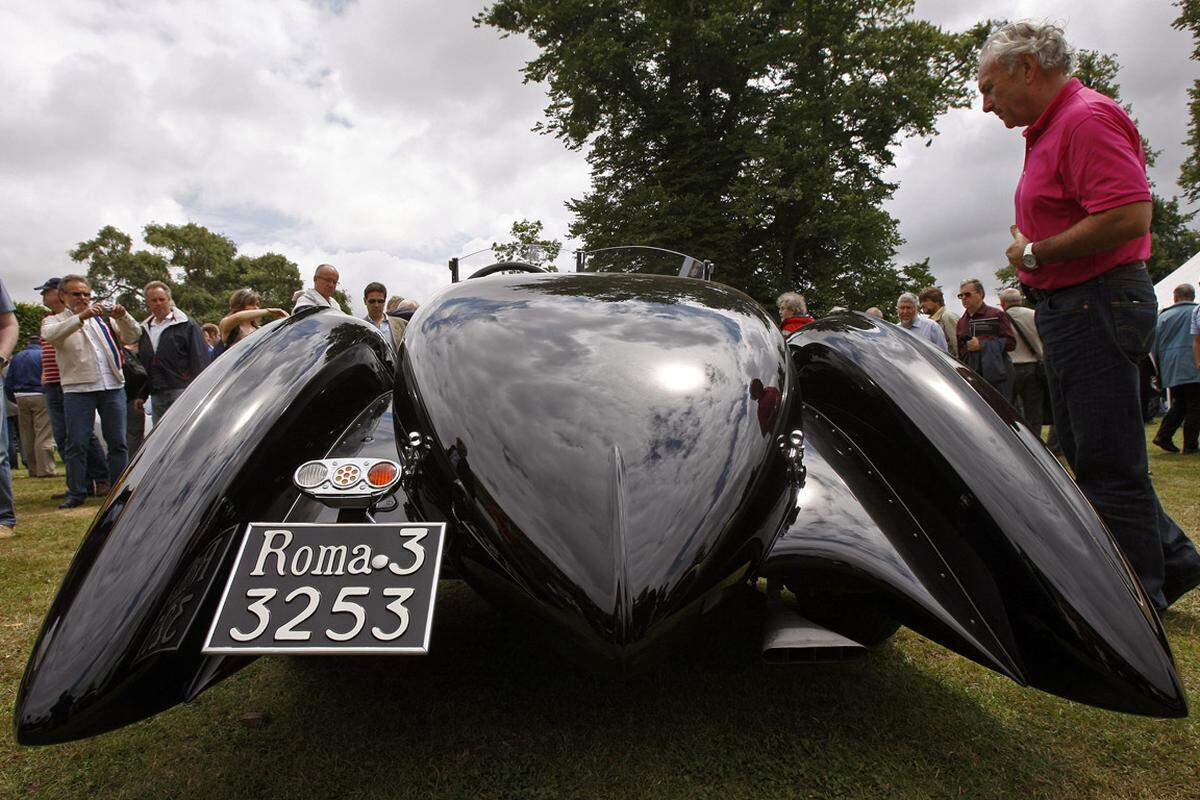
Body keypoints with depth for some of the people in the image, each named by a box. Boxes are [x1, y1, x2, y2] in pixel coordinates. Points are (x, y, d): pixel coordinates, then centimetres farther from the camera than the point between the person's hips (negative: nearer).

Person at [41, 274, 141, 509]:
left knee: (118, 442, 4)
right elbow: (50, 335, -14)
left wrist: (122, 317, -11)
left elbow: (133, 337, 9)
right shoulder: (55, 321, 9)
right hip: (77, 389, -2)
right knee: (76, 443, 0)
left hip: (113, 386, 2)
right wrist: (81, 317, -25)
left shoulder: (103, 318, 16)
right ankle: (76, 493, 9)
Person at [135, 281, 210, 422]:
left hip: (182, 391, -7)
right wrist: (142, 395, 21)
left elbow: (200, 359, -7)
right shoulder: (145, 329, 21)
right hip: (157, 396, 7)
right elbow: (144, 366, 27)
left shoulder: (187, 325, 0)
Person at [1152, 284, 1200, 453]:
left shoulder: (1164, 315, 8)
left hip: (1171, 369, 4)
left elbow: (1154, 344, 10)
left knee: (1178, 405, 14)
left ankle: (1163, 435, 1)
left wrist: (1159, 367, 18)